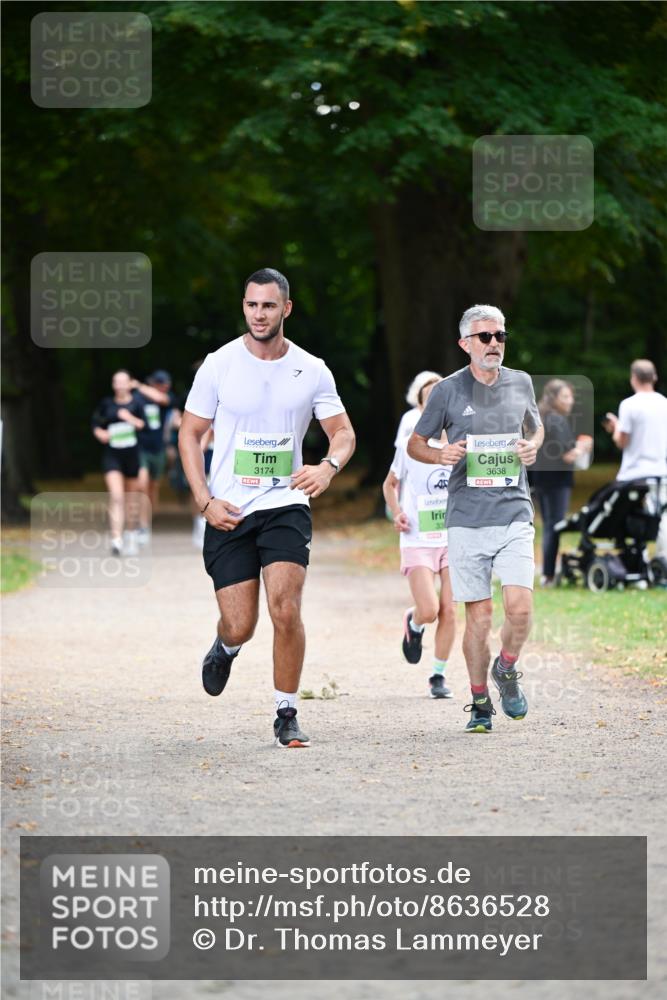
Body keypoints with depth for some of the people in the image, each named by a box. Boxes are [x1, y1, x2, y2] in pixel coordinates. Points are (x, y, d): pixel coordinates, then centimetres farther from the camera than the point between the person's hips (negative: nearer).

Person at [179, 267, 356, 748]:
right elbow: (190, 434, 5)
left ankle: (287, 715, -1)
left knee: (286, 609, -17)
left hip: (286, 506, 0)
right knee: (240, 625, -2)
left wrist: (328, 466, -16)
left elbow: (343, 431, 8)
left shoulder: (311, 370, 2)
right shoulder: (219, 365, -1)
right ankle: (225, 648, 37)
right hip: (229, 511, 0)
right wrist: (206, 501, -6)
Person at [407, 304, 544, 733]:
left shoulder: (520, 383, 8)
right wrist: (440, 455, -12)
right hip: (467, 517, -1)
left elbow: (536, 425, 27)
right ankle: (480, 702, 15)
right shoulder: (449, 390, 1)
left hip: (514, 513, 1)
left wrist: (533, 446, 4)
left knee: (520, 605, -14)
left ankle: (507, 670, 15)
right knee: (478, 614, -1)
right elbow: (415, 444, 10)